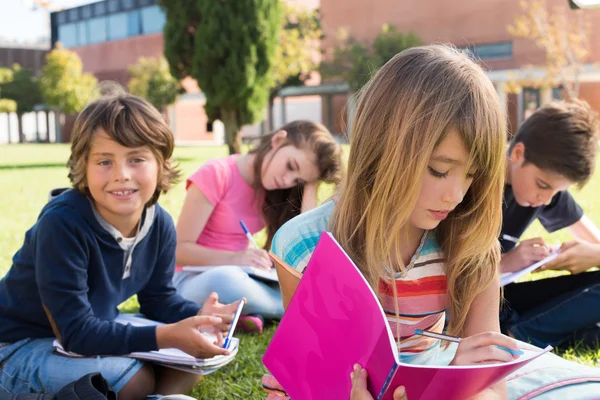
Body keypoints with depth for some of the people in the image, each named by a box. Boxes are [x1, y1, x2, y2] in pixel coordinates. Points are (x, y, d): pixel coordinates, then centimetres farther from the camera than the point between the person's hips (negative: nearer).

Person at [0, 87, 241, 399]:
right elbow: (75, 332, -31)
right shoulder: (61, 224, -31)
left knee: (190, 358, 0)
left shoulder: (160, 225, -9)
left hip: (92, 335, 7)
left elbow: (158, 299, 5)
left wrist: (196, 316, -18)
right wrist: (166, 336, -39)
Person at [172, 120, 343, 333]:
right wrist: (233, 259, -33)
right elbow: (180, 249, -18)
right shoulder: (216, 174, -15)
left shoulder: (273, 190, 2)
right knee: (226, 280, -42)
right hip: (194, 279, -5)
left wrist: (309, 186, -10)